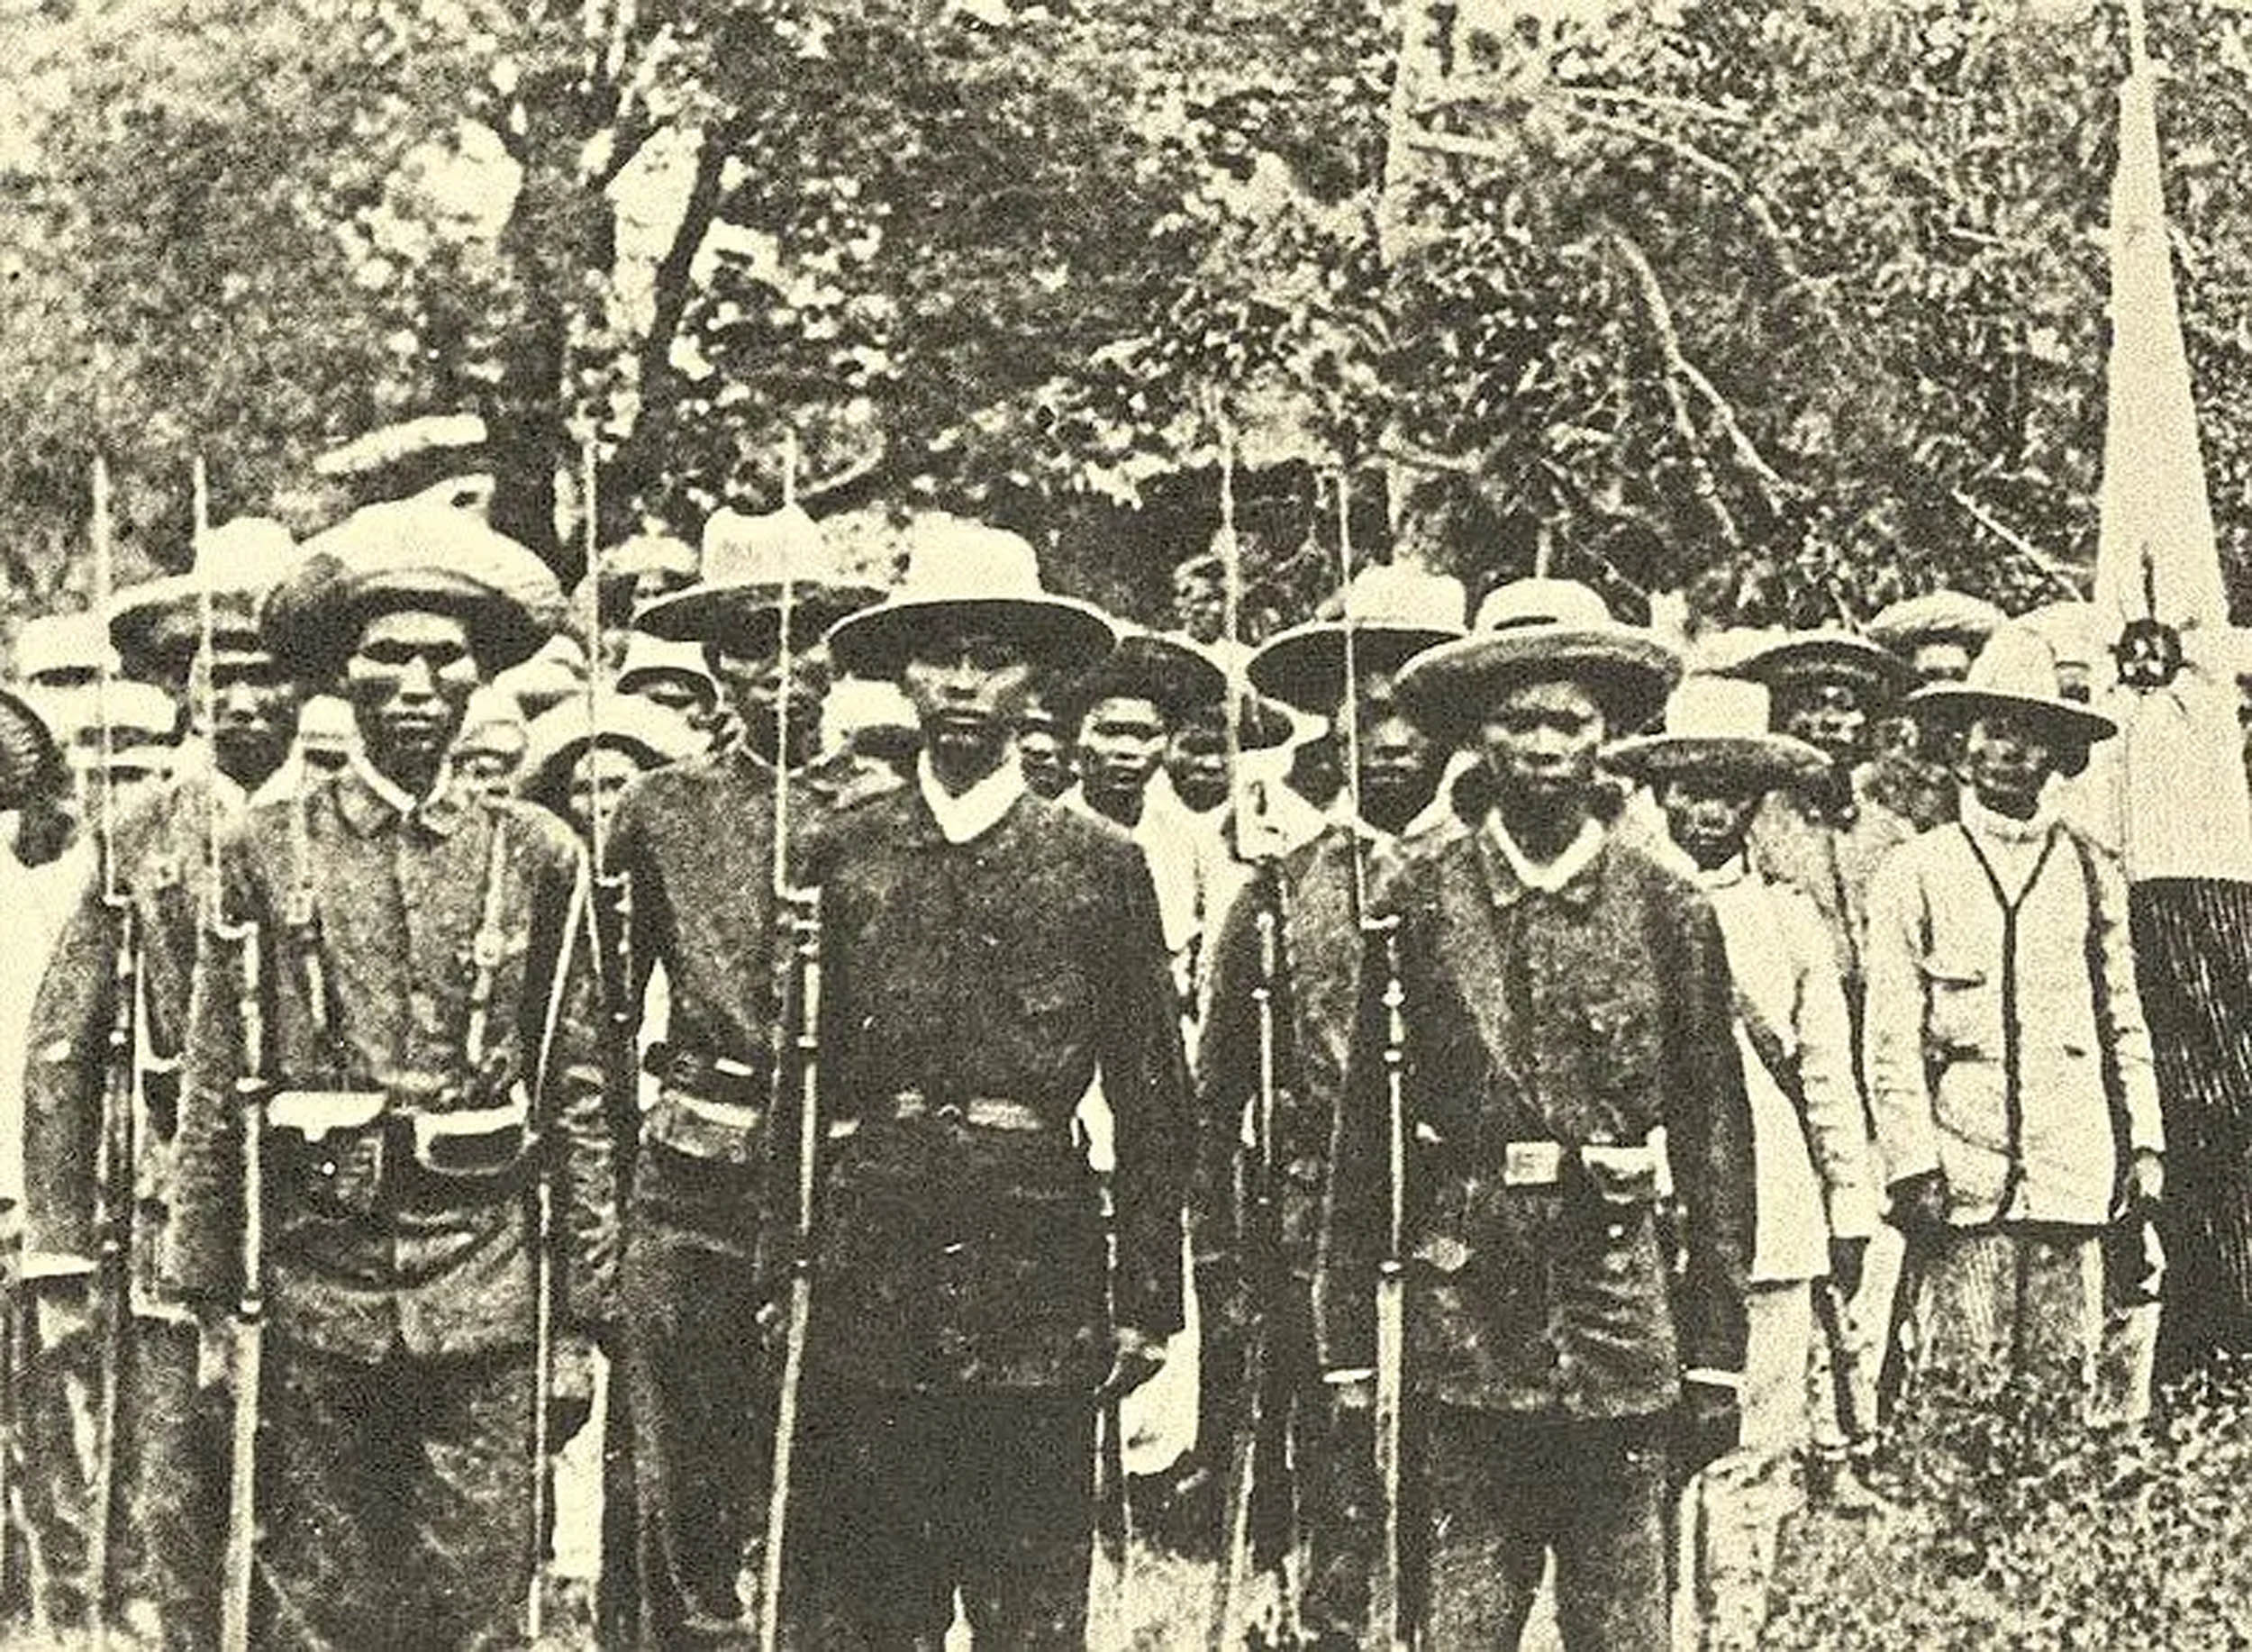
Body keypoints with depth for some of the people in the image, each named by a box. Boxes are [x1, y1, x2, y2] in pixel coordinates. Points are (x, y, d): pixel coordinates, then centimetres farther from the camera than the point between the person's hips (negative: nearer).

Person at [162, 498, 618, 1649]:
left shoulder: (535, 855, 4)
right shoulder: (265, 850, 3)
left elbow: (579, 1092, 5)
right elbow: (214, 1085, 5)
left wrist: (584, 1315, 3)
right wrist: (206, 1295, 2)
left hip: (488, 1296, 0)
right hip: (317, 1278, 0)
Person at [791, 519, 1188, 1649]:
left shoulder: (1099, 865, 5)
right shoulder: (844, 855, 8)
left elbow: (1152, 1100, 7)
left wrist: (1146, 1303, 5)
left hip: (1034, 1267, -1)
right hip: (867, 1282, 1)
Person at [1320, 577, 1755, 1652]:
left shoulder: (1670, 911, 4)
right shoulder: (1420, 904, 2)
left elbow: (1715, 1132, 6)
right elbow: (1366, 1131, 4)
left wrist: (1716, 1351, 3)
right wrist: (1349, 1344, 1)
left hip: (1623, 1324, 1)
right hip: (1462, 1322, 0)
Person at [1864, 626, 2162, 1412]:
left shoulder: (2092, 873, 12)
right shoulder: (1914, 874, 4)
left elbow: (2125, 1023, 15)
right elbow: (1890, 1039, 0)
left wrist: (2143, 1143, 7)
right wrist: (1912, 1165, -7)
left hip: (2074, 1177, 3)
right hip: (1961, 1177, -2)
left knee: (2067, 1386, 3)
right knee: (1965, 1395, -4)